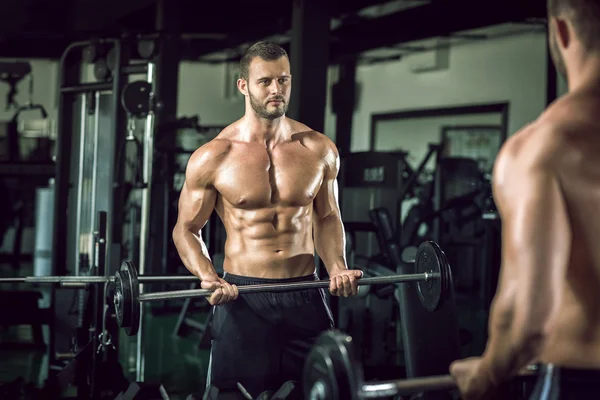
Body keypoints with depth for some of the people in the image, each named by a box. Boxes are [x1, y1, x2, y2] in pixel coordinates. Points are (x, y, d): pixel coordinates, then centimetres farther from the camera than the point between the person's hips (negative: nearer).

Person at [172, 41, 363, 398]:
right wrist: (207, 276, -14)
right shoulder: (213, 157, -5)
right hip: (242, 298, -2)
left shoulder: (319, 150, 3)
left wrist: (338, 267, -2)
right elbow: (187, 229, 3)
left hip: (305, 296, 2)